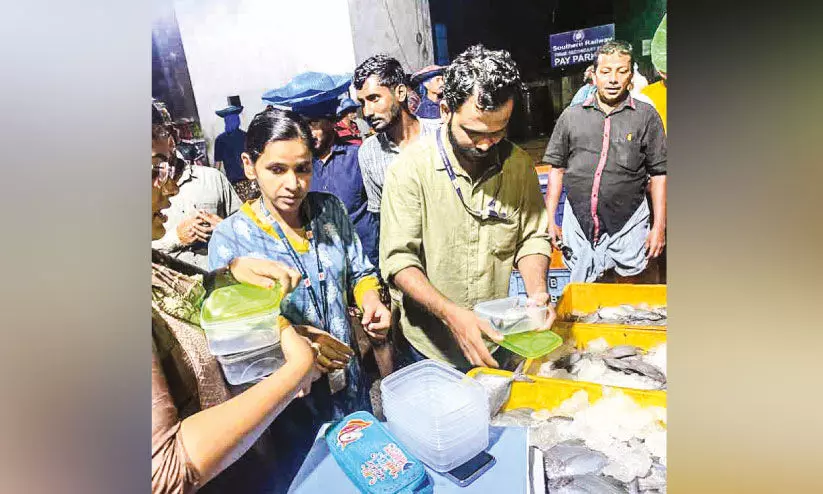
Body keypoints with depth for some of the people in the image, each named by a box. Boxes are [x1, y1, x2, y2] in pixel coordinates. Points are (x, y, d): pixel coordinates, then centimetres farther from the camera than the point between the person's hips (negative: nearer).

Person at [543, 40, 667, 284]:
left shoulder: (646, 116, 3)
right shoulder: (571, 116, 6)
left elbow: (659, 174, 4)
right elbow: (557, 168, 8)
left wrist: (659, 226, 0)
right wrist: (550, 220, 3)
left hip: (628, 223, 0)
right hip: (578, 221, 1)